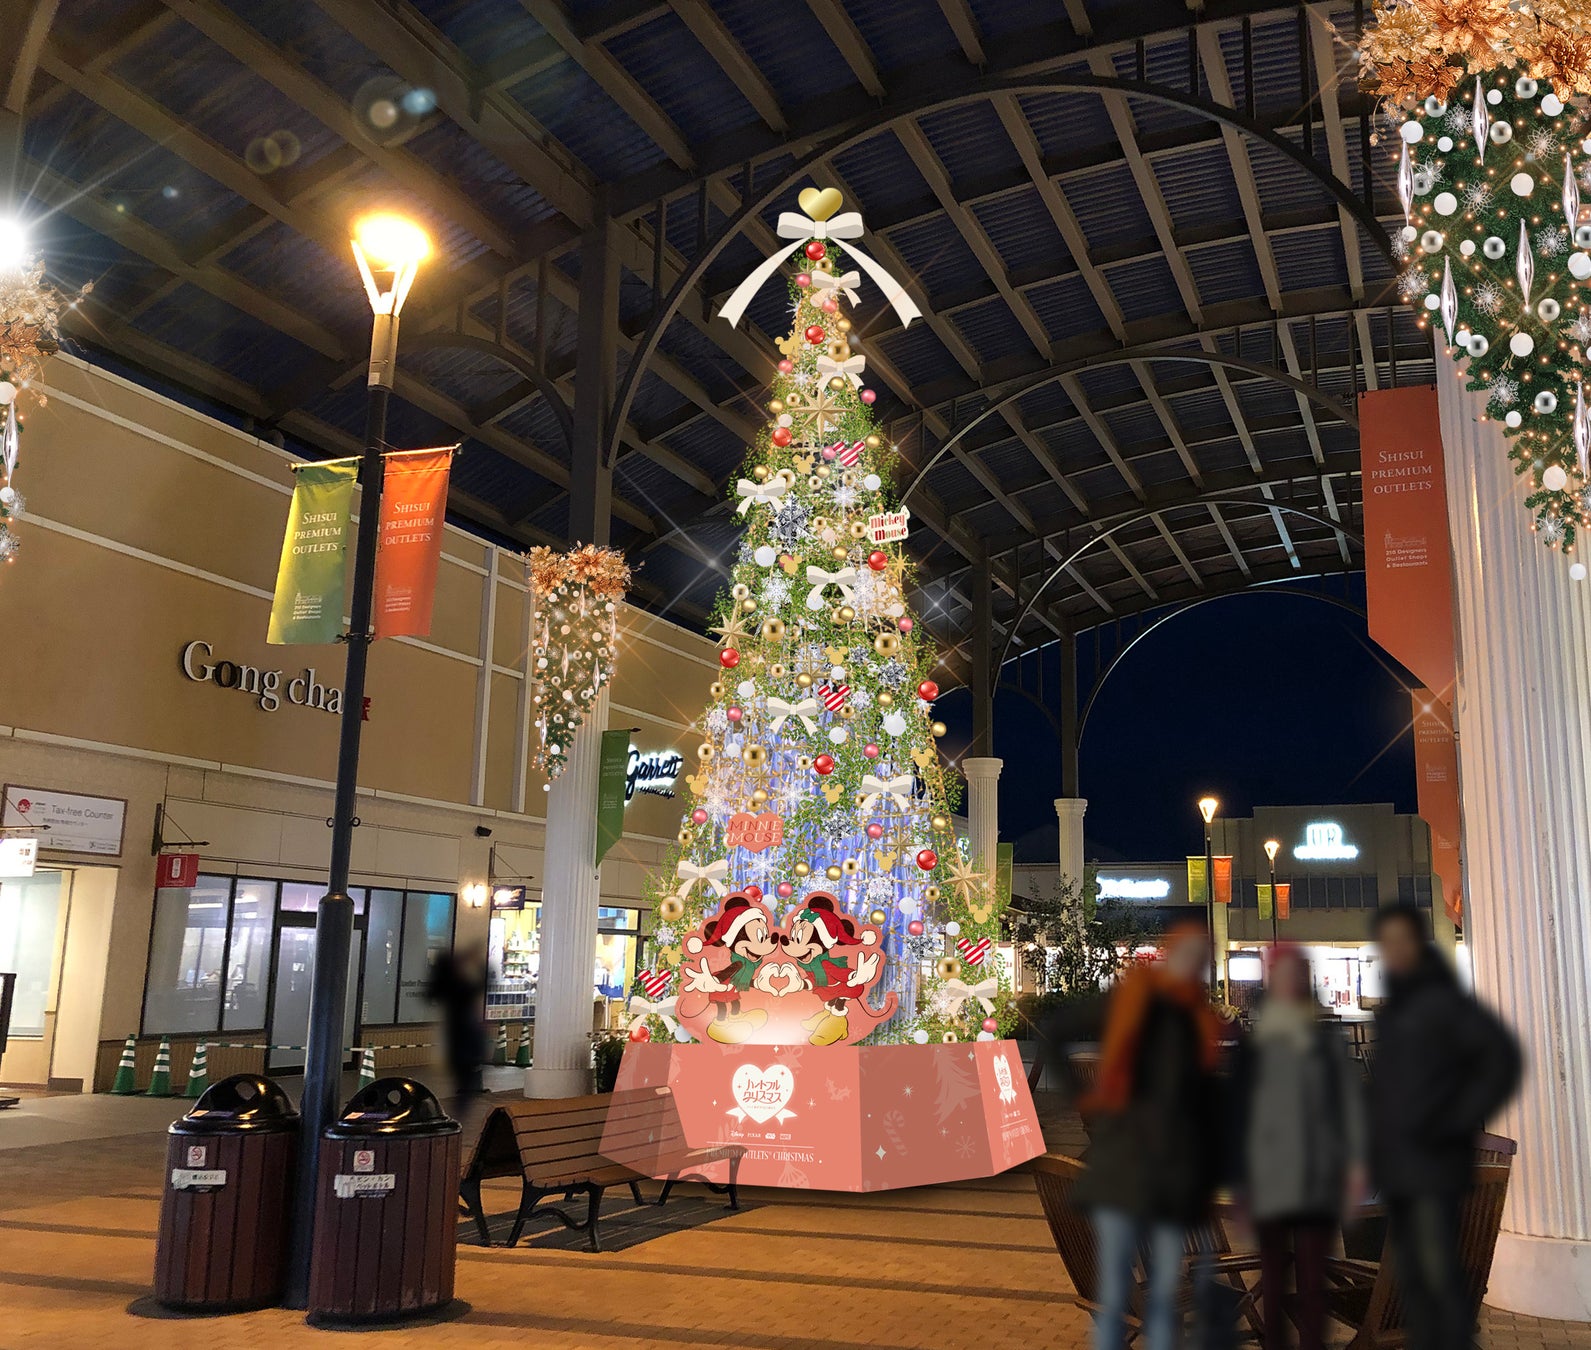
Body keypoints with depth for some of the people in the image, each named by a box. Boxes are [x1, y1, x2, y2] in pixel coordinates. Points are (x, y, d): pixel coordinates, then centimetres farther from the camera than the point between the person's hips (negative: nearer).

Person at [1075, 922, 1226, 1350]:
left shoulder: (1205, 1018, 12)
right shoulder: (1128, 998, 3)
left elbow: (1211, 1095, 15)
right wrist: (1082, 1098, 0)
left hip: (1180, 1160, 3)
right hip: (1125, 1151, -3)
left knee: (1166, 1294, 5)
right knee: (1114, 1293, -5)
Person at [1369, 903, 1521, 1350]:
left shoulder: (1443, 1001, -7)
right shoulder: (1391, 1011, 16)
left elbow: (1502, 1055, -15)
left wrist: (1458, 1120, -16)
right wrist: (1376, 1147, 11)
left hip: (1434, 1162, -7)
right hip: (1397, 1166, 7)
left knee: (1440, 1270, -12)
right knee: (1413, 1277, 9)